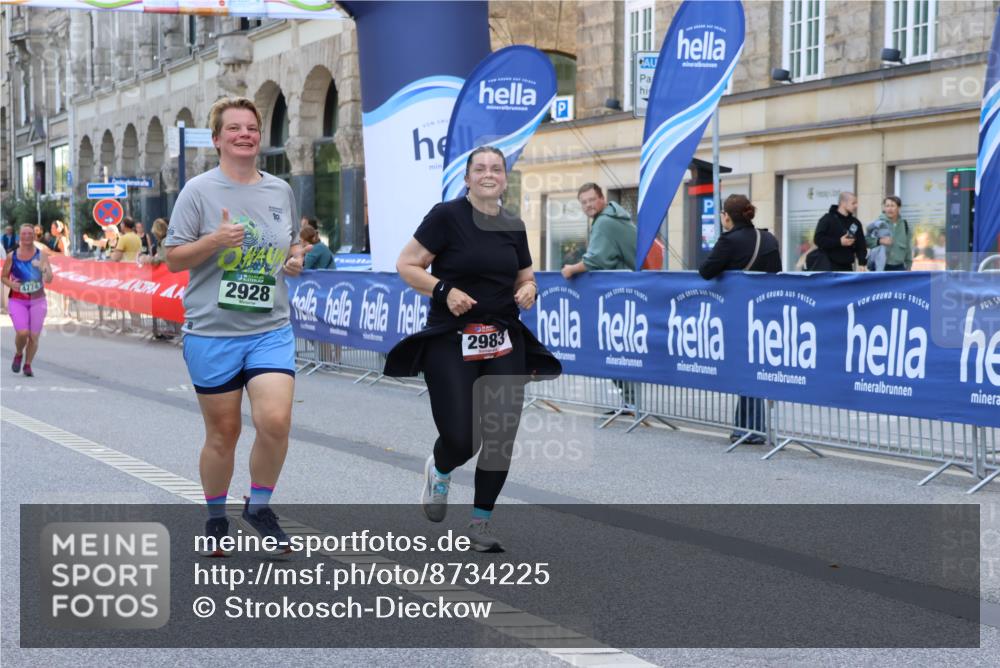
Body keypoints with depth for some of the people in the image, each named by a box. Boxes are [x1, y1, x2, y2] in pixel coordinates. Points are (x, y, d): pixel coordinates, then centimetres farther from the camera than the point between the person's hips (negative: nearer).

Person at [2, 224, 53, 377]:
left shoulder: (41, 256, -3)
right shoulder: (11, 257, 0)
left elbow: (49, 279, -10)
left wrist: (42, 268, -30)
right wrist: (11, 284, -11)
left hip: (37, 301, 1)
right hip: (17, 301, -1)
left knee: (34, 336, 1)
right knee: (22, 333, -16)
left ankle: (28, 364, 21)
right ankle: (18, 354, 14)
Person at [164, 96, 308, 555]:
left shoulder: (281, 191, 9)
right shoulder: (199, 191, -4)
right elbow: (173, 260, -4)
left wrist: (296, 259, 1)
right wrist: (216, 240, -20)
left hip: (270, 330, 3)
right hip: (212, 332, -2)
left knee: (275, 420, -15)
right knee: (222, 433, 5)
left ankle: (259, 507, 10)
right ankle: (216, 518, 28)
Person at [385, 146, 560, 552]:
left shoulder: (513, 226, 9)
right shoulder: (447, 216, -7)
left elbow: (525, 278, 21)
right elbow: (406, 266, -6)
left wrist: (528, 290, -1)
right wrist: (443, 290, -20)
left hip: (504, 344, 5)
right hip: (451, 344, -5)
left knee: (501, 438, 0)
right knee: (460, 440, -9)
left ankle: (480, 524, 17)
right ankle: (439, 471, 29)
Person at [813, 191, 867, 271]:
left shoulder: (855, 223, 12)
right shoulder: (828, 219, -5)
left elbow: (861, 245, 11)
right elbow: (818, 239, -14)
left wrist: (862, 263, -3)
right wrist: (839, 242, -19)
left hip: (847, 268, 6)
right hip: (829, 268, -6)